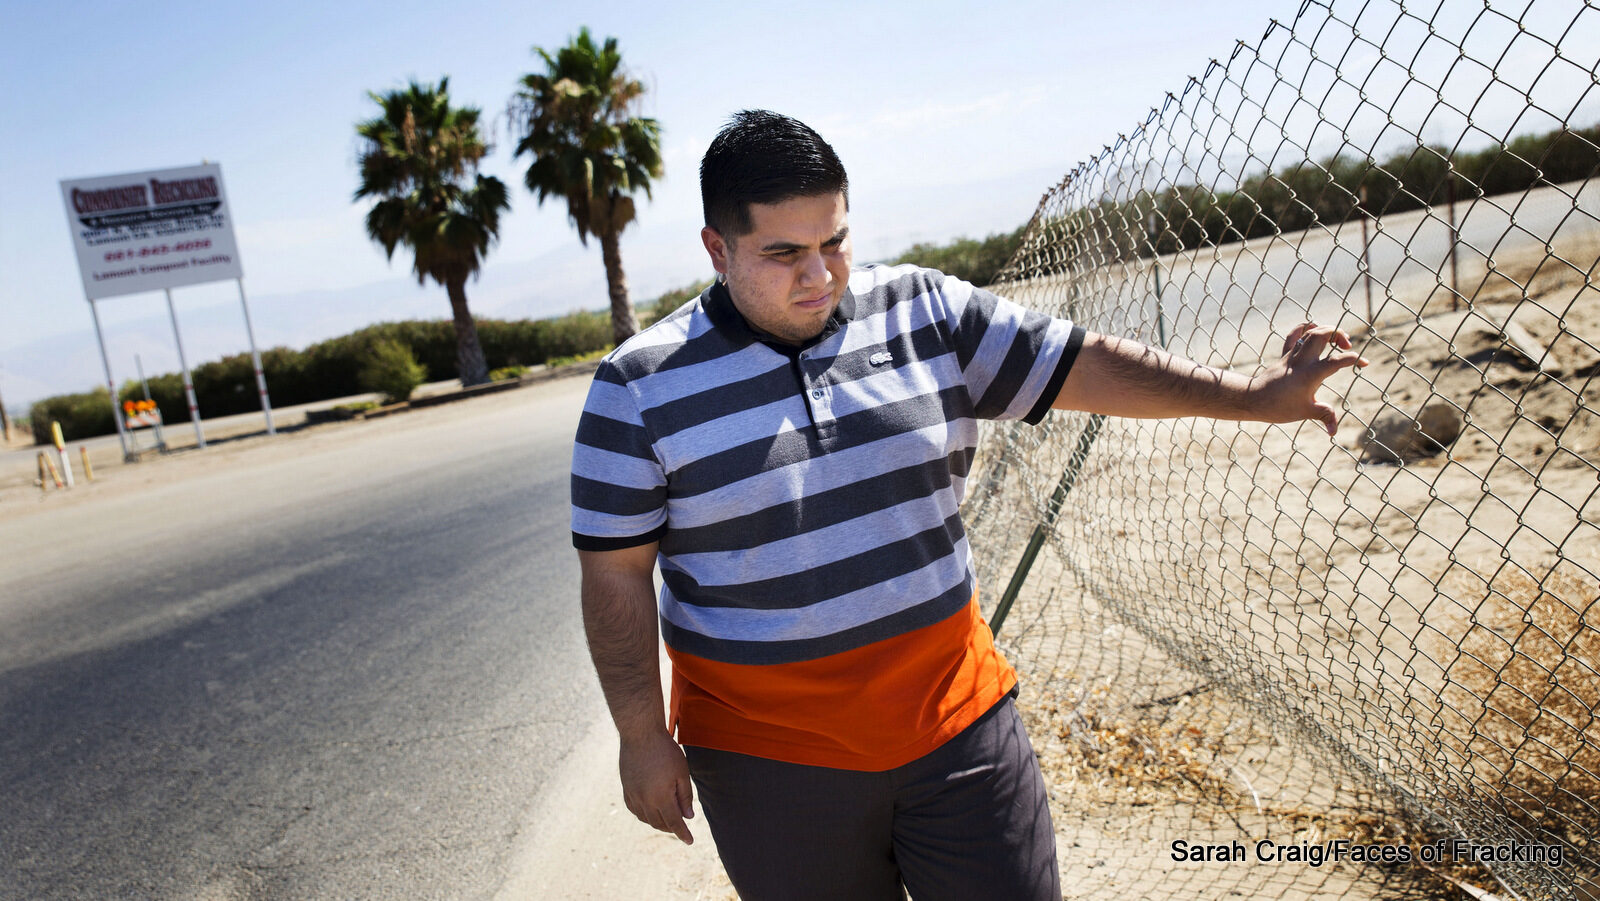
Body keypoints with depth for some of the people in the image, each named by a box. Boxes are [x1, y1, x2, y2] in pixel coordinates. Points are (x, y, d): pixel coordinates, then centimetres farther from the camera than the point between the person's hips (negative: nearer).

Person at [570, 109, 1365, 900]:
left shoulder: (926, 313, -1)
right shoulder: (640, 387, -8)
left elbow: (1083, 365, 2)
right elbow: (616, 572, -5)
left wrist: (1253, 395, -1)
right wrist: (643, 736, -6)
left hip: (956, 718, 3)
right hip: (771, 758, -2)